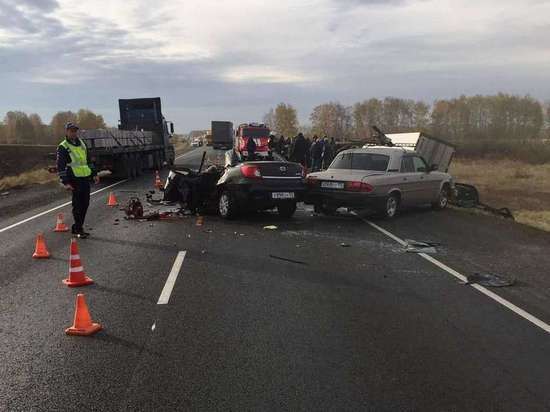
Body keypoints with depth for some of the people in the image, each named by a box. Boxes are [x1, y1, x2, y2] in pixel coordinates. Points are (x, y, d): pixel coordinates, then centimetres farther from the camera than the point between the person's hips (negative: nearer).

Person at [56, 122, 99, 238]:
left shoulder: (81, 143, 18)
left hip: (86, 178, 7)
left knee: (85, 204, 8)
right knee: (77, 205, -6)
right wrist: (65, 182, -16)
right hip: (74, 180, -7)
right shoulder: (63, 147, -4)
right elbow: (60, 167, -8)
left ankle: (77, 227, 20)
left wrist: (94, 174, 22)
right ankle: (78, 229, 2)